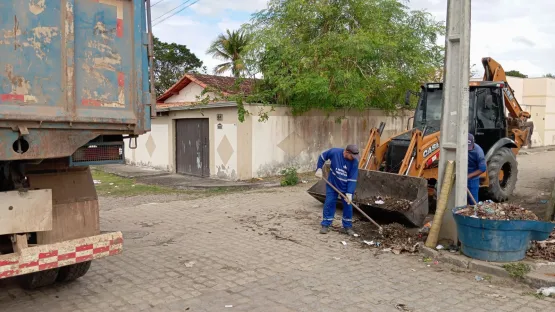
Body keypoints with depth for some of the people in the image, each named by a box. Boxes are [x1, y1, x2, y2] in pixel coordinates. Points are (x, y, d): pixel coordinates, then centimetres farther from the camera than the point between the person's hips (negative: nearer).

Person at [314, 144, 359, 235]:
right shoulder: (334, 152, -22)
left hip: (346, 187, 0)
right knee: (329, 203, 2)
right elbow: (322, 157, -3)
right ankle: (325, 225, 13)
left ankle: (347, 226, 19)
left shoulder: (354, 162, -21)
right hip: (332, 184, 0)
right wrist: (319, 169, -9)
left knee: (348, 205, 4)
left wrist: (349, 193, -25)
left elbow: (353, 179, -20)